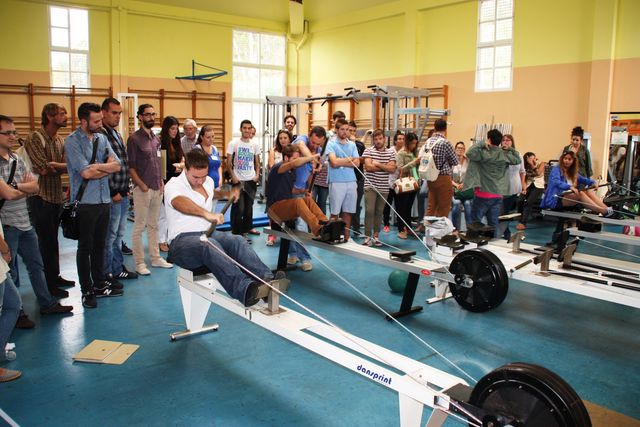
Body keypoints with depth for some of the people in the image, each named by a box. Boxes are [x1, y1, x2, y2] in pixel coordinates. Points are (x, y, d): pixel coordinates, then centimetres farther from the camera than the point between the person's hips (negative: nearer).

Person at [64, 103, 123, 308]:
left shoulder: (101, 138, 8)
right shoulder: (72, 141, -10)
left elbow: (116, 165, -1)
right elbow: (86, 172, -19)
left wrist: (96, 167, -14)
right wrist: (106, 166, -6)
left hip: (104, 200, 6)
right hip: (85, 203, -6)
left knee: (100, 245, 15)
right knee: (85, 247, 5)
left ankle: (100, 284, 28)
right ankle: (87, 290, 15)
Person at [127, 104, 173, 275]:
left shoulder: (156, 138, 13)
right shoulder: (134, 138, -7)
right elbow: (131, 166, -10)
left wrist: (161, 181, 9)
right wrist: (142, 185, -15)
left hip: (157, 189, 7)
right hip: (143, 189, -7)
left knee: (153, 225, 15)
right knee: (139, 227, 1)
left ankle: (156, 258, 23)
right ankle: (139, 263, 8)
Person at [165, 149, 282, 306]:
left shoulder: (208, 181, 16)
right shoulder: (174, 185, -8)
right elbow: (180, 202, -33)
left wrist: (229, 194, 31)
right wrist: (207, 214, -50)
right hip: (181, 240, -6)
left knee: (237, 240, -26)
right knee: (209, 244, -40)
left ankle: (267, 279, -45)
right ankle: (245, 290, -61)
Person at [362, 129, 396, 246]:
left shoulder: (391, 152, 7)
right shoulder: (368, 151, -1)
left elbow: (392, 169, -5)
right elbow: (368, 166, -15)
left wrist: (377, 164, -11)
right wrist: (385, 166, -7)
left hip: (383, 187, 3)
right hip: (370, 186, -3)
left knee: (379, 212, 9)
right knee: (369, 211, -9)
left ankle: (376, 236, 17)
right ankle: (367, 236, -5)